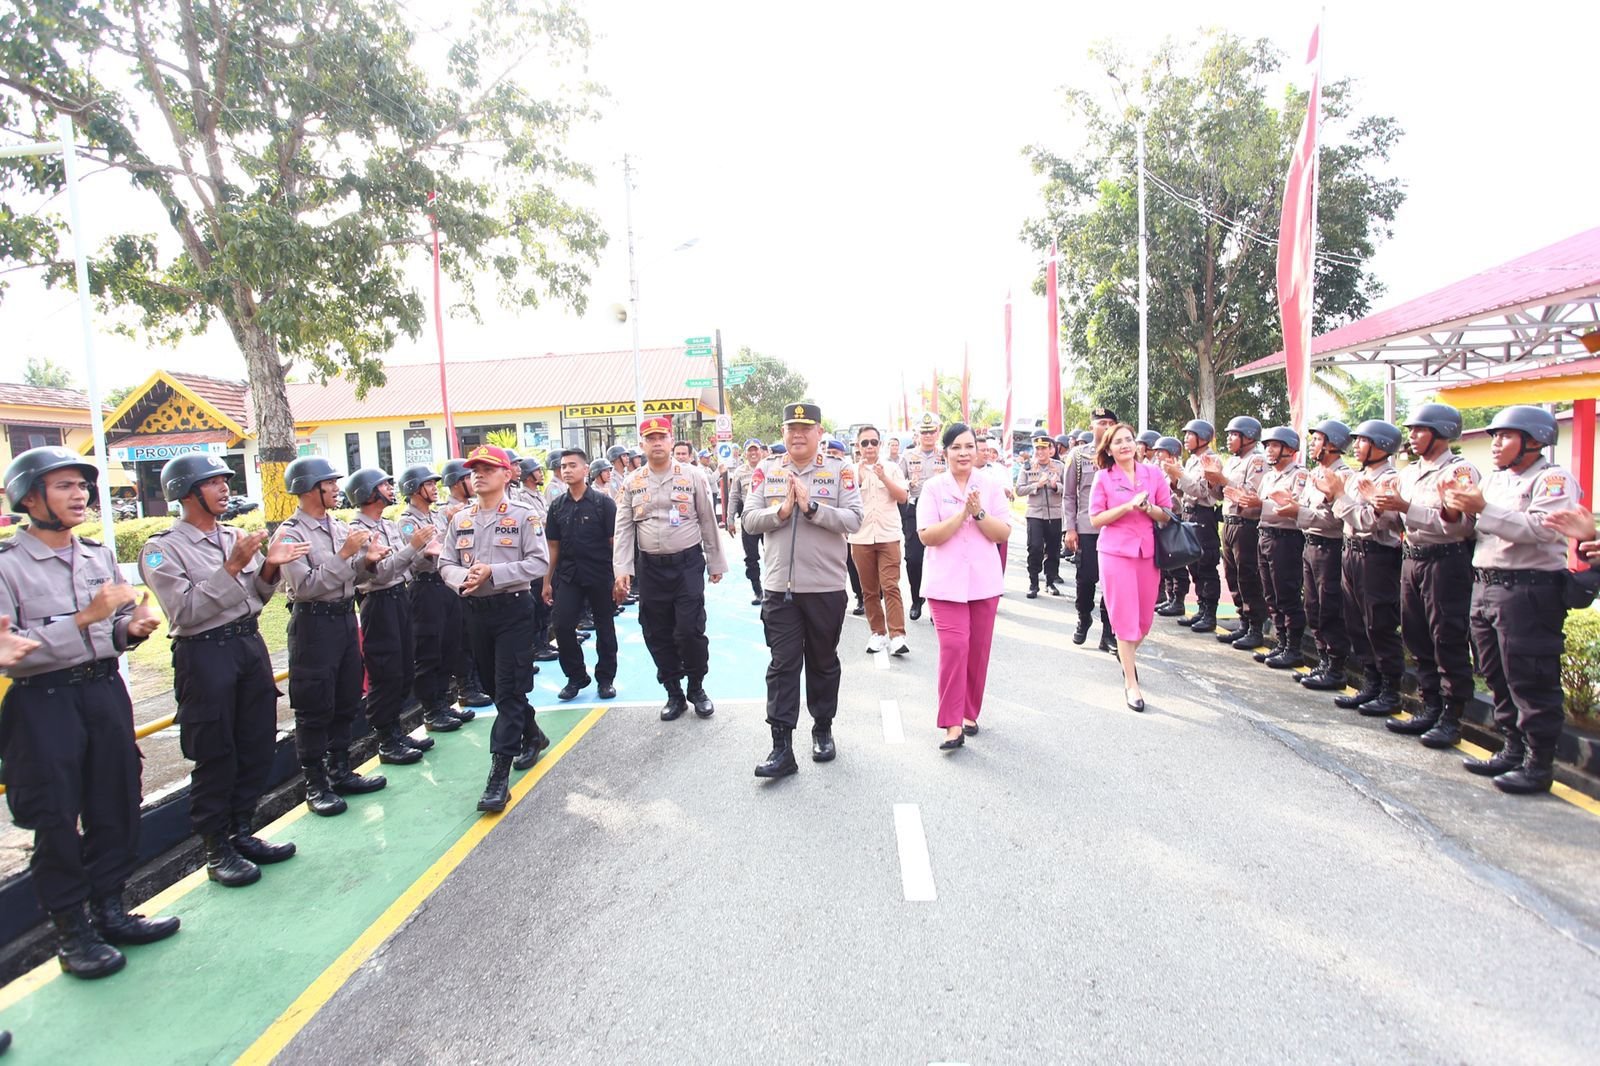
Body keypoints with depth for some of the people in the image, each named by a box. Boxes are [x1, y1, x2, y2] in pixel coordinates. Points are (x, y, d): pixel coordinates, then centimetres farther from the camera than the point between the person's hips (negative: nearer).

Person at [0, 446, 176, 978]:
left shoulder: (100, 555, 8)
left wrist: (131, 627, -5)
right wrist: (83, 619, -23)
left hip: (106, 690, 5)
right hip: (43, 701, -5)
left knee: (116, 804, 11)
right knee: (56, 819, 5)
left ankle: (109, 909, 28)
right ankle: (70, 929, 20)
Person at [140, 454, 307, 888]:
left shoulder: (235, 536, 9)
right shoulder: (163, 549, -8)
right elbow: (185, 612, -17)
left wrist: (268, 567, -6)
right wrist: (232, 568, -23)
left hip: (250, 643, 6)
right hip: (205, 653, -6)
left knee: (258, 746, 12)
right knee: (215, 756, 2)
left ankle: (242, 833, 27)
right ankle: (217, 850, 17)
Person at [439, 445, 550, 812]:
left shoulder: (523, 516, -7)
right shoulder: (460, 520, 8)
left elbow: (539, 563, -13)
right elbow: (445, 564, 8)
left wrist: (493, 572, -20)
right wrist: (463, 577, -14)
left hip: (513, 608, -6)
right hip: (475, 611, 6)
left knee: (509, 689, -6)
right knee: (494, 686, 16)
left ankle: (499, 773, -5)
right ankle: (532, 736, 38)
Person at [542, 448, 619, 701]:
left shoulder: (603, 502, -5)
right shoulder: (557, 506, 6)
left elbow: (615, 541, -6)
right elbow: (553, 546, 10)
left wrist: (619, 576, -11)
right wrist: (547, 581, 9)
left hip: (600, 575, -3)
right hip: (568, 575, 3)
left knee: (604, 628, 7)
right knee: (562, 626, -4)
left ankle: (605, 678, 23)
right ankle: (575, 676, 15)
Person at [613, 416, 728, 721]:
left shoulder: (692, 475, -1)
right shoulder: (633, 483, 5)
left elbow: (708, 521, 3)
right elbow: (624, 528, 4)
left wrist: (716, 563, 5)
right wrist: (621, 570, -5)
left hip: (688, 564, -3)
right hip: (651, 568, 3)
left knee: (689, 631, -6)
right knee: (658, 635, 7)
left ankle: (697, 689, 17)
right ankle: (674, 693, 23)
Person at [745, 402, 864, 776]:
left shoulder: (839, 471, -3)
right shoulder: (766, 471, 4)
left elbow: (853, 520, -12)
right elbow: (750, 519, -1)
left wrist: (811, 506, -21)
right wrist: (782, 510, -17)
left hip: (826, 587, -1)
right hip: (779, 587, 1)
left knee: (823, 662, 14)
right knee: (782, 665, 0)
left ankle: (823, 730, 32)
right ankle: (781, 747, 4)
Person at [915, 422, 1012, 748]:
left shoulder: (990, 487, 6)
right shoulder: (933, 488, -1)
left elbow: (1004, 533, 0)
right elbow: (927, 536, -9)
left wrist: (979, 513, -15)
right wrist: (962, 513, -17)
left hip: (984, 583, 3)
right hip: (947, 583, -3)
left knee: (978, 650, 9)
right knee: (954, 648, -12)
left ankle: (970, 712, 26)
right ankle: (952, 725, -6)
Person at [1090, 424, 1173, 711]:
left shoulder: (1154, 474, 5)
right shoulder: (1103, 477, -1)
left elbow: (1167, 515, 7)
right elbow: (1096, 519, -5)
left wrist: (1149, 508, -14)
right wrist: (1128, 505, -16)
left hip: (1148, 552, 3)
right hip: (1116, 552, -3)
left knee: (1145, 618, 12)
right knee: (1125, 618, -1)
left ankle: (1127, 657, 41)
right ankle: (1131, 683, 8)